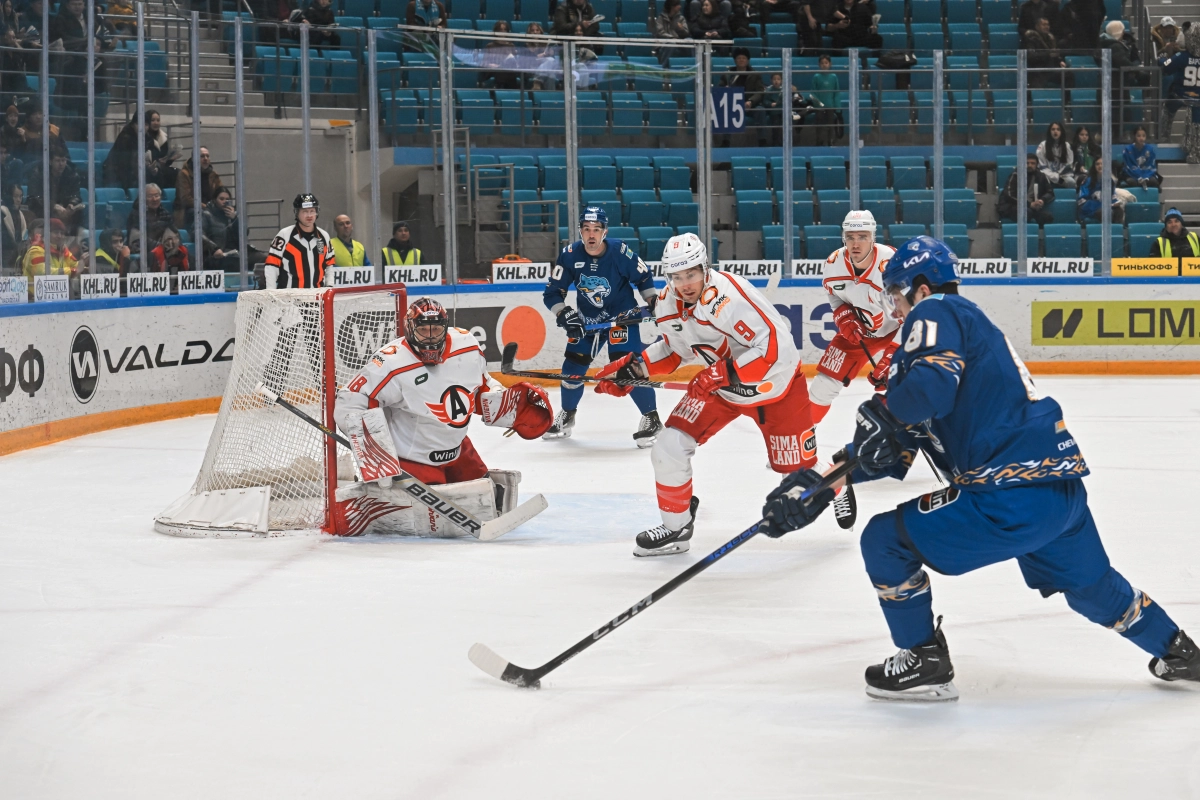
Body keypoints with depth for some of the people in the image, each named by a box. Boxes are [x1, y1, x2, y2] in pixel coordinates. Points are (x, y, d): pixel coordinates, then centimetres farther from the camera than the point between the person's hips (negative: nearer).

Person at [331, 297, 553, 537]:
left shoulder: (467, 348, -6)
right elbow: (348, 405, -24)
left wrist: (515, 408, 0)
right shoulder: (392, 364, -25)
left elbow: (483, 390, 13)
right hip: (410, 459, -7)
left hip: (456, 451, 7)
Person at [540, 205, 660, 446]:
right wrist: (564, 314, -23)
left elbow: (643, 279, -4)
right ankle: (566, 416, 28)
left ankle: (651, 418, -11)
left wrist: (654, 304, -8)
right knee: (573, 364, 5)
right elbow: (552, 292, -9)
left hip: (622, 314, -4)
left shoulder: (620, 252, -22)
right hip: (587, 318, 4)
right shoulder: (570, 255, -16)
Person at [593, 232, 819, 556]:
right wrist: (634, 366, 0)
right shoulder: (667, 306, -9)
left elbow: (777, 347, -36)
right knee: (669, 448, -9)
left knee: (797, 467, 2)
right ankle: (676, 527, 11)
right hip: (719, 383, 6)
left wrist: (725, 373, -38)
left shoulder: (730, 295, -32)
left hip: (775, 382, -6)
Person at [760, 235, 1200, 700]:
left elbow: (930, 387, -24)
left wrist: (881, 413, -2)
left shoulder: (936, 312, -1)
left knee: (886, 541, 3)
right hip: (1065, 490, 10)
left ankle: (925, 662, 13)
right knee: (1088, 585, 34)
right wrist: (818, 485, 17)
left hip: (1012, 498, -10)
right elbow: (896, 450, 22)